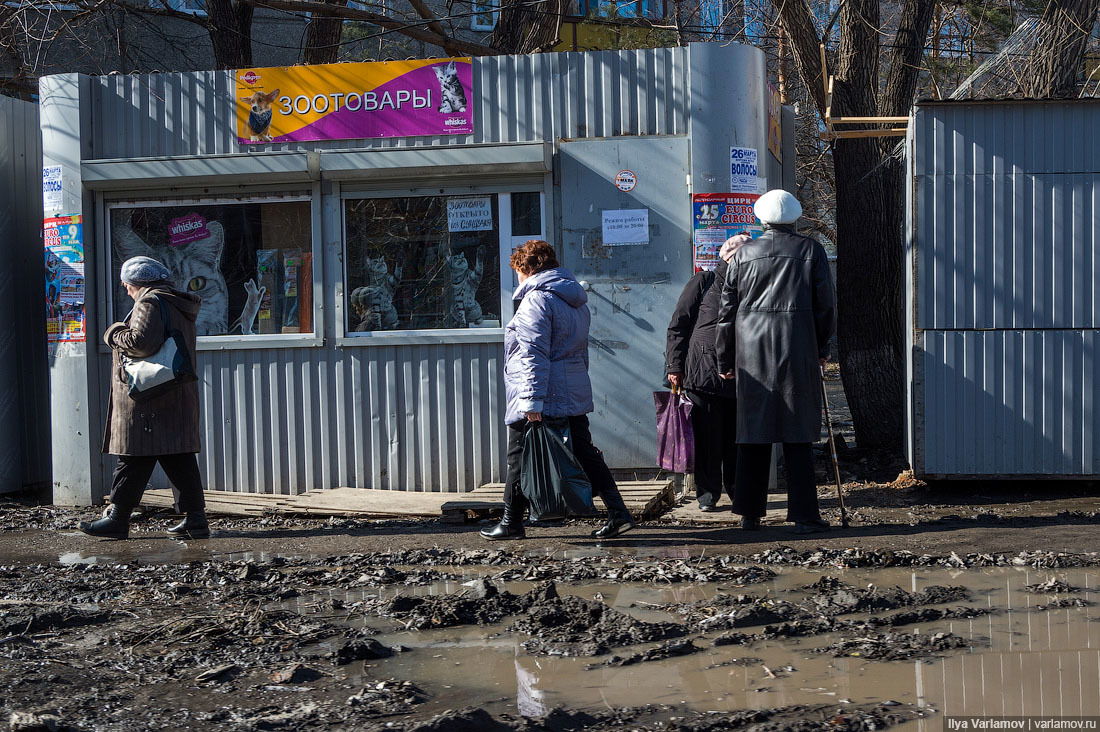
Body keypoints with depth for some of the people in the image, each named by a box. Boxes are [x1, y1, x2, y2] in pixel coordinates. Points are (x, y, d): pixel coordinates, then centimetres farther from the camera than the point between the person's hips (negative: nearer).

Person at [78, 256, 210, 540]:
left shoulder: (149, 302, -10)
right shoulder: (179, 305, 19)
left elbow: (141, 342, -23)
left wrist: (115, 334, -5)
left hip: (148, 400, -9)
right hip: (178, 398, 9)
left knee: (135, 457, -4)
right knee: (179, 458, 7)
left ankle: (117, 518, 2)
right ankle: (195, 518, 5)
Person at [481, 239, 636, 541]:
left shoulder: (536, 299, -12)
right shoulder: (576, 300, 17)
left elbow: (534, 355, -20)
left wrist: (532, 400, -23)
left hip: (543, 397, -8)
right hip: (575, 396, 8)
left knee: (520, 459, 4)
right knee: (585, 454, 9)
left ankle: (511, 522, 13)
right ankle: (619, 514, 3)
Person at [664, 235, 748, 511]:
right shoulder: (703, 282, 3)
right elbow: (678, 324, 2)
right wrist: (675, 366, -5)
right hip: (704, 371, -4)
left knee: (737, 437, 5)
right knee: (708, 436, -2)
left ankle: (737, 490, 18)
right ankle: (707, 494, 8)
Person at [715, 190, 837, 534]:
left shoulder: (743, 253, 5)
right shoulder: (810, 250, 1)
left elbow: (727, 309, 7)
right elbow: (825, 305, 3)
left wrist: (725, 360, 14)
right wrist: (821, 347, 17)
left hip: (752, 351, 2)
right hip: (797, 350, -2)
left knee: (753, 430, 8)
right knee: (798, 432, 2)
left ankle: (750, 513, 12)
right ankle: (803, 515, 1)